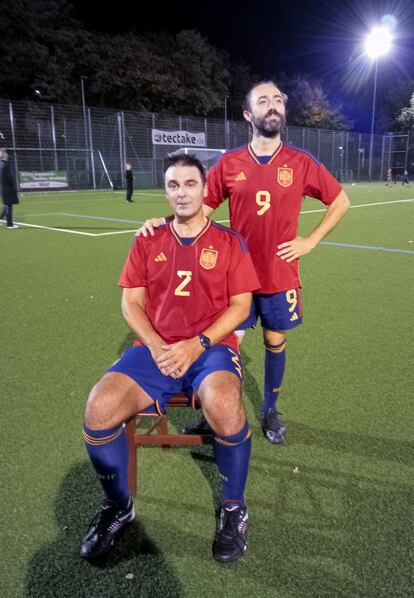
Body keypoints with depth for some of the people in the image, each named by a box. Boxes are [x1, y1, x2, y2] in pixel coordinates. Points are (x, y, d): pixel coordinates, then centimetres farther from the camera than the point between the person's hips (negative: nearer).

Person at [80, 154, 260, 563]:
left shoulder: (229, 241, 6)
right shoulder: (148, 242, 12)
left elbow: (240, 305, 1)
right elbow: (131, 302, 9)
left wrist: (198, 344, -13)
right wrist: (155, 346, -9)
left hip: (212, 348, -2)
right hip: (155, 349, 3)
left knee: (224, 408, -35)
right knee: (98, 409, -22)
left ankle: (234, 508, -3)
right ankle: (118, 507, 7)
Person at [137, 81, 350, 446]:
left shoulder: (301, 162, -2)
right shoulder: (229, 163, -2)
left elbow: (340, 201, 8)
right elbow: (202, 207, 2)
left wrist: (311, 241, 0)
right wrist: (164, 222, -14)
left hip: (281, 277, 1)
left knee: (275, 343, 12)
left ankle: (270, 411, 33)